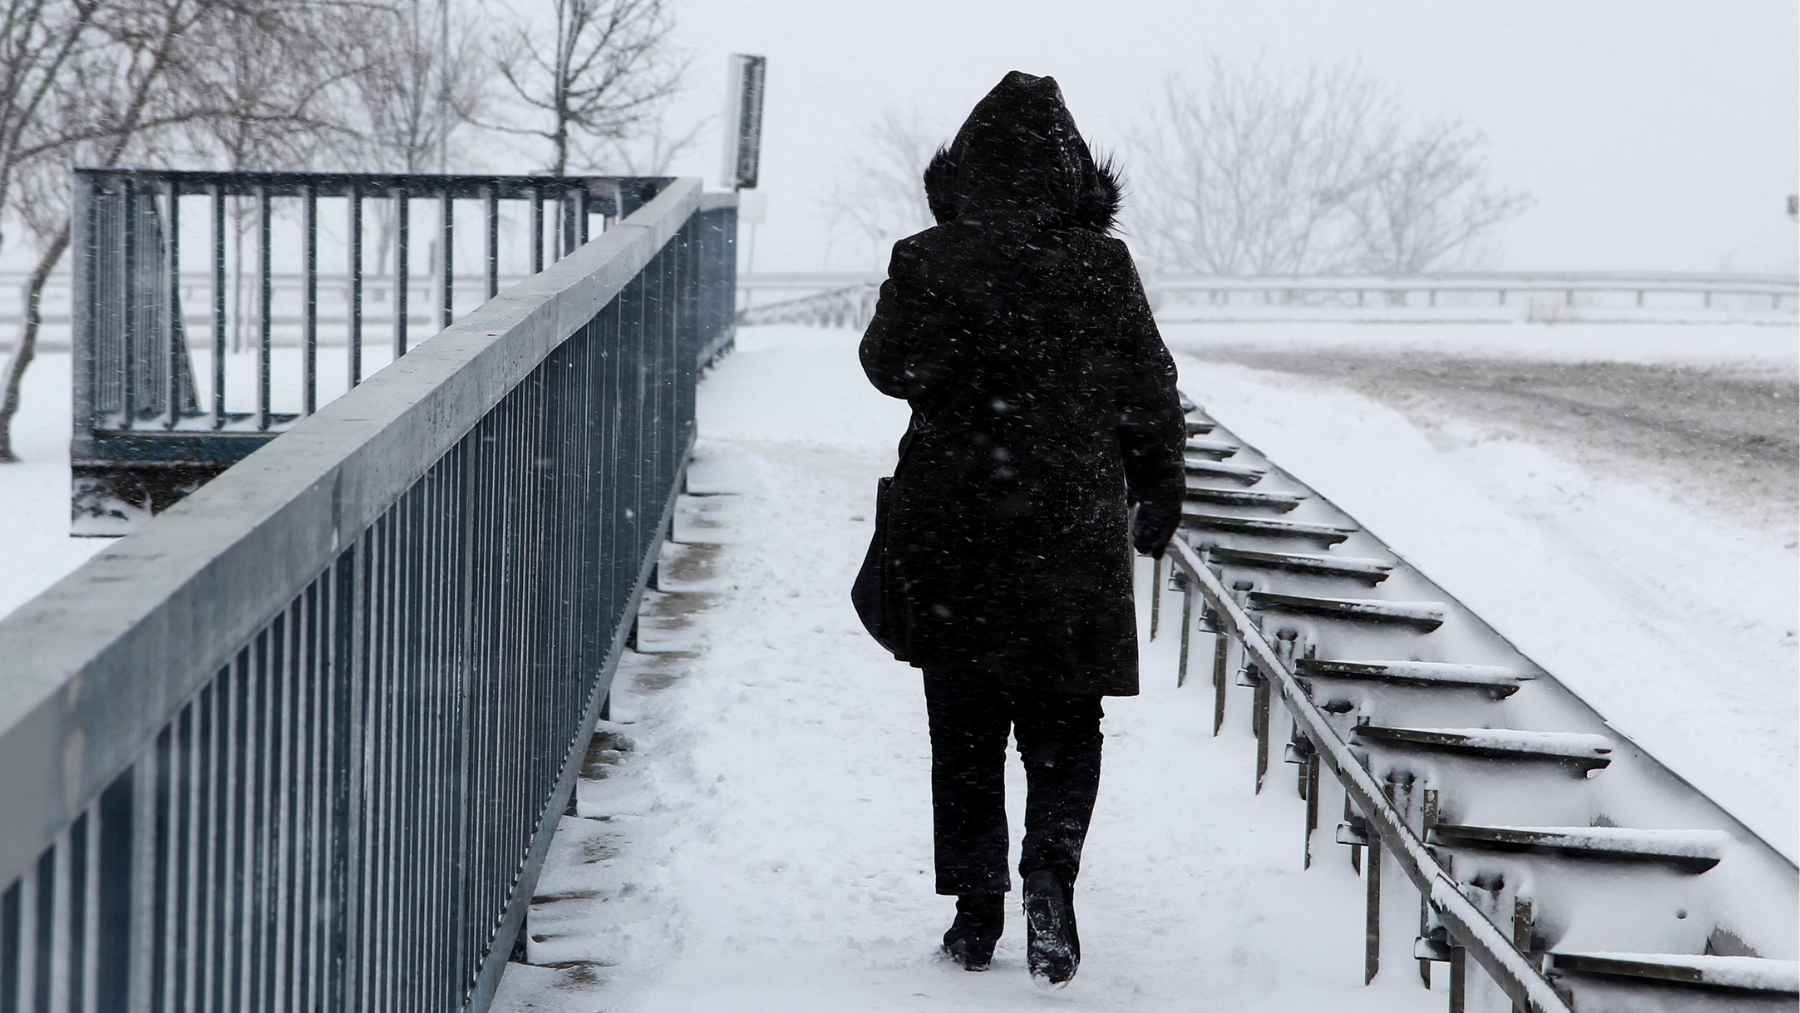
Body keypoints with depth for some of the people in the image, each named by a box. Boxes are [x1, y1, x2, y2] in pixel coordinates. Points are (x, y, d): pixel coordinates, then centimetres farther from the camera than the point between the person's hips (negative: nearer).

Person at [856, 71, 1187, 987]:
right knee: (1064, 723, 10)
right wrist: (1158, 494, 16)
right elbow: (1150, 396, 2)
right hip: (1074, 533, 0)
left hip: (952, 527, 0)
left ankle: (976, 909, 13)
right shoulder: (1103, 267, -5)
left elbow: (890, 366, 5)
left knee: (964, 727, 12)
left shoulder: (927, 263, -8)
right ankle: (1050, 869, -12)